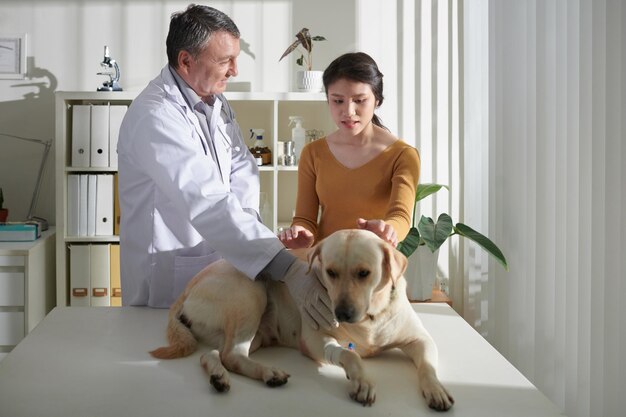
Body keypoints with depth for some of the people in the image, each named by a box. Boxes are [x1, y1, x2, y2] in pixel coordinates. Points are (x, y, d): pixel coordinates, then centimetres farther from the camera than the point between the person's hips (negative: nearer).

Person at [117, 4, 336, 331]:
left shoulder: (215, 102, 4)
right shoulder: (154, 116, -25)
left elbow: (241, 166, 10)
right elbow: (207, 204, -36)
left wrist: (246, 216, -13)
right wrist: (288, 269, -44)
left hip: (218, 264, 8)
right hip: (168, 278, -7)